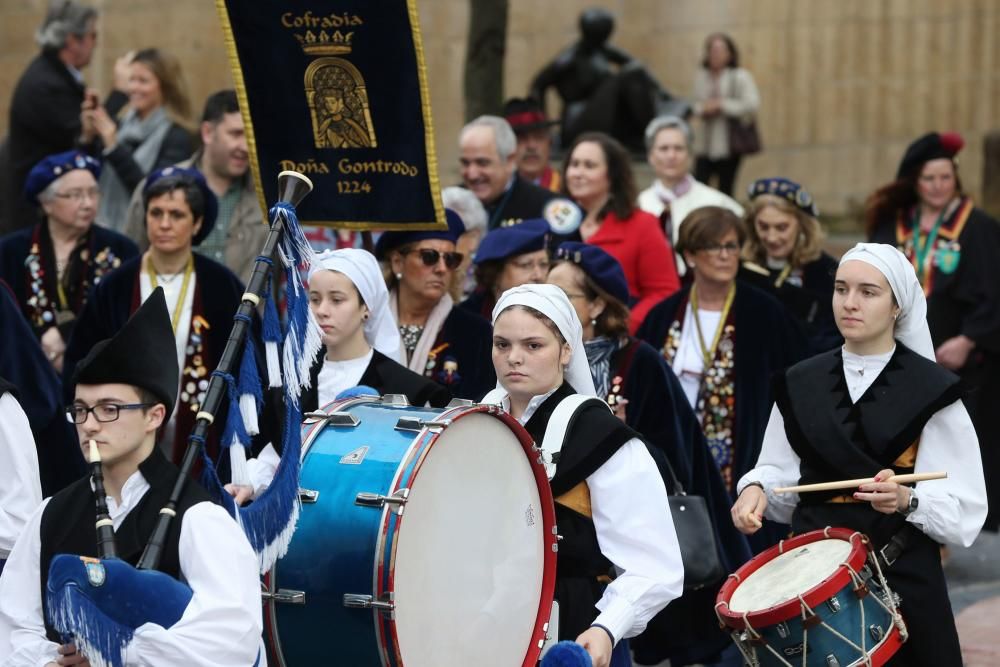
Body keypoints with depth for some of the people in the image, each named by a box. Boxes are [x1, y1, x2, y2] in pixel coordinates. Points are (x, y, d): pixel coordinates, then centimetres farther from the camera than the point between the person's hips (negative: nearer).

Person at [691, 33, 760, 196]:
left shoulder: (741, 77, -5)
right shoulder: (701, 76, 9)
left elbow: (752, 105, -14)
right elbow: (695, 104, 15)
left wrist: (721, 105, -15)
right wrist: (702, 110, -9)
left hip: (729, 145, -3)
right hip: (705, 144, 3)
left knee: (725, 191, 4)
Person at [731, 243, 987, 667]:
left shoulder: (931, 390, -4)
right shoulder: (801, 384, 8)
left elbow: (964, 509, -8)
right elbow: (780, 474, 13)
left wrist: (907, 500, -25)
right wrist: (757, 489, -8)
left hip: (902, 579, -3)